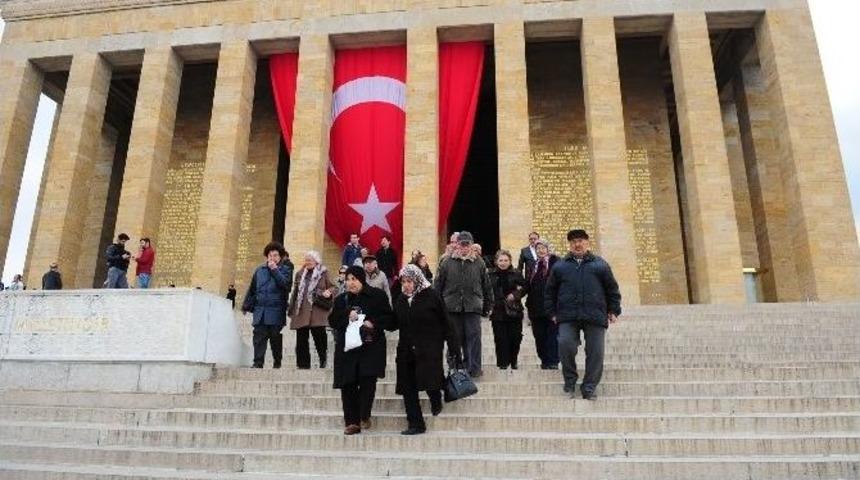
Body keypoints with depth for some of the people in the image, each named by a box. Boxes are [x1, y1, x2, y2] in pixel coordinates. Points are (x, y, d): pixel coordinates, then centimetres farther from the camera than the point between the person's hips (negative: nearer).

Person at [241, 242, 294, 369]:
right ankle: (258, 363, 0)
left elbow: (286, 284, -17)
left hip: (276, 312, -2)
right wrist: (246, 306, 15)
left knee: (276, 338, 5)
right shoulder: (259, 270, 12)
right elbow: (252, 290, 16)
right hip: (260, 311, 3)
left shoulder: (286, 270, 3)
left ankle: (277, 362, 18)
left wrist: (275, 270, -14)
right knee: (259, 337, -3)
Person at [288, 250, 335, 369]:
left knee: (319, 336, -5)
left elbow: (334, 287, 2)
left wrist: (329, 292, -20)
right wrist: (291, 309, 16)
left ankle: (323, 360, 15)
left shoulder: (323, 273, 2)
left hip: (317, 311, -4)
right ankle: (303, 364, 13)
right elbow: (296, 292, 20)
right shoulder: (300, 274, 16)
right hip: (301, 312, 5)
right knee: (301, 339, 5)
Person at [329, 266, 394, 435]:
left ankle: (365, 417, 3)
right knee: (348, 386, 1)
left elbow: (389, 318, 0)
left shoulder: (378, 295, 2)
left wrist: (374, 323, -16)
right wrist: (347, 315, -11)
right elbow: (332, 321, 7)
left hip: (371, 346, -3)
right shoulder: (341, 299, 13)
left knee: (367, 380, -15)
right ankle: (352, 422, 10)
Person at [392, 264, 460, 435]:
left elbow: (446, 322, -8)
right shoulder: (401, 299, 8)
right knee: (408, 389, 3)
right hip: (406, 350, 5)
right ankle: (415, 424, 15)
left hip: (430, 349, -5)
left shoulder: (431, 296, -9)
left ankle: (436, 399, 26)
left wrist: (453, 346, -11)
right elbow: (395, 323, 14)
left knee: (429, 381, -11)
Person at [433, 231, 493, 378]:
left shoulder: (479, 263, 5)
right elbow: (437, 285, 6)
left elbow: (487, 287, 10)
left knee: (474, 337, -5)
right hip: (452, 307, 1)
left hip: (473, 307, -1)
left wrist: (487, 306, 9)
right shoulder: (447, 263, 4)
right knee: (455, 338, 9)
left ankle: (474, 368, 2)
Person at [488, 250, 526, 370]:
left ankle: (513, 361, 22)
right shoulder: (491, 274, 2)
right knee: (500, 338, 0)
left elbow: (524, 287, 4)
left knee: (515, 337, 4)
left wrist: (515, 294, -12)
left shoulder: (516, 274, 4)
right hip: (498, 311, -1)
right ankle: (503, 362, 12)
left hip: (514, 310, 1)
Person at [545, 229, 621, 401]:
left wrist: (614, 311, 7)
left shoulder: (600, 264, 11)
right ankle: (570, 382, 6)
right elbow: (550, 291, 16)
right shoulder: (560, 266, 12)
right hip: (567, 316, 0)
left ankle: (589, 388, 13)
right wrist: (553, 313, 9)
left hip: (595, 316, 0)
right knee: (565, 345, -16)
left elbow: (612, 289, 13)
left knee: (595, 352, -1)